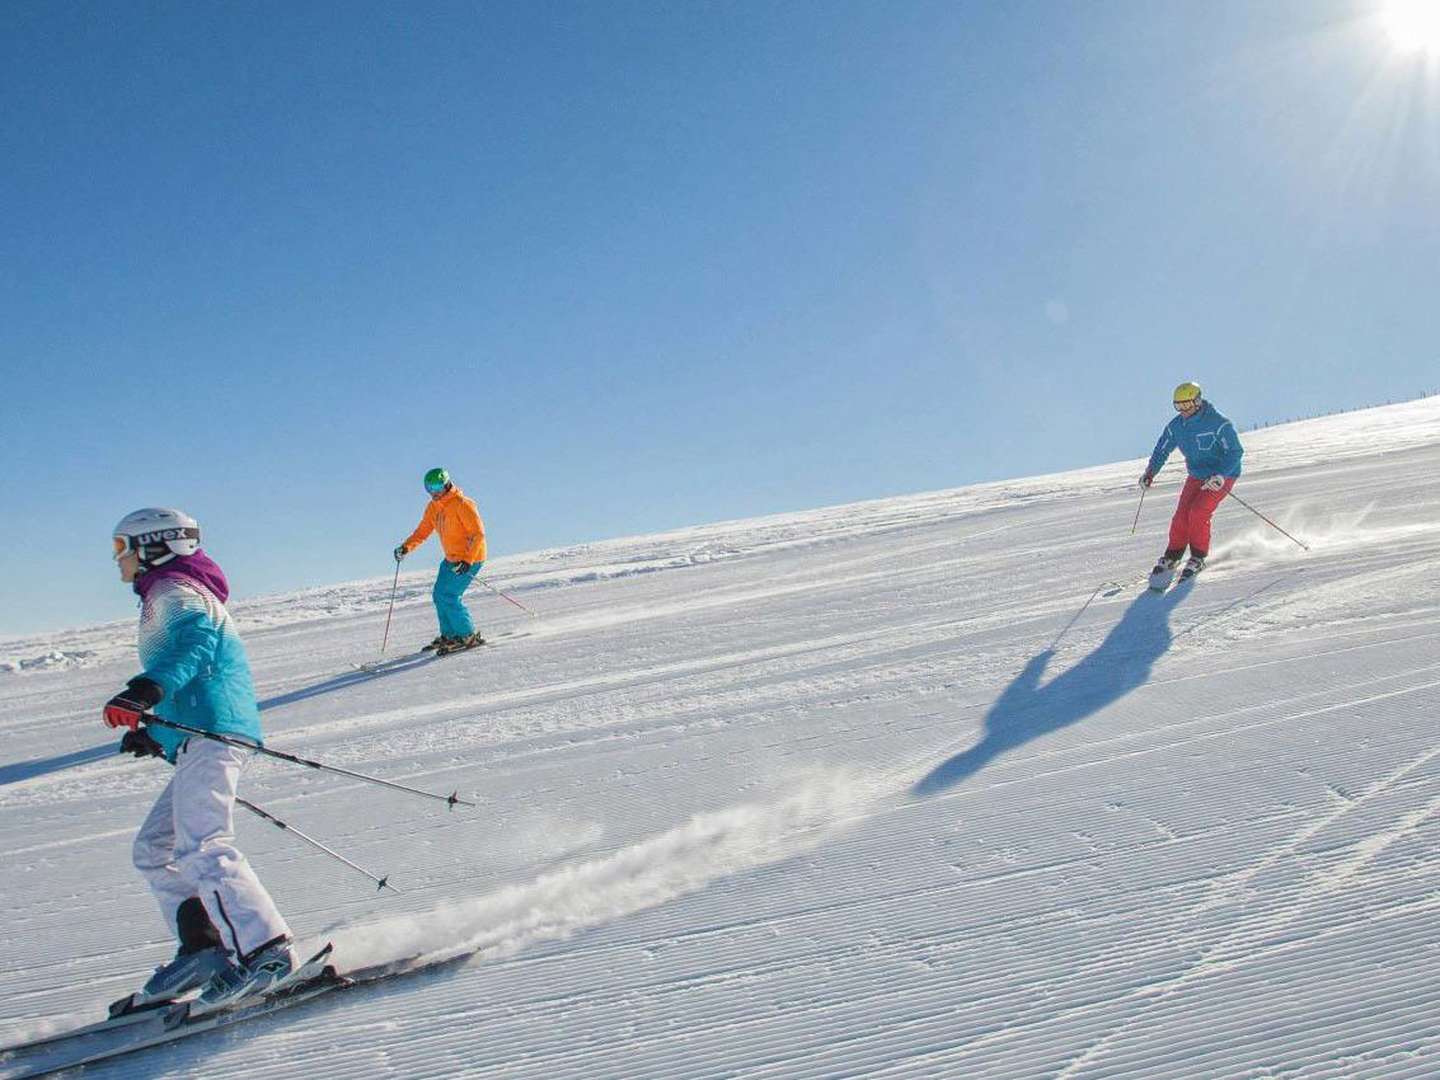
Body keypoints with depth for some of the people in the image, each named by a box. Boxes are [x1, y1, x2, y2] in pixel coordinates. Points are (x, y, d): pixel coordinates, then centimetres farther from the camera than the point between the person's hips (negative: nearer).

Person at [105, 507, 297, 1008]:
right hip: (200, 740, 11)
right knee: (154, 849, 12)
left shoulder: (172, 590, -1)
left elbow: (196, 639, -23)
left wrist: (147, 688, -38)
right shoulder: (173, 595, 31)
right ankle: (202, 948, 7)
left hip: (209, 734, -11)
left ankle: (267, 951, -22)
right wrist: (156, 736, 35)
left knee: (202, 847, -18)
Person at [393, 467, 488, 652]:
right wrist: (406, 547, -7)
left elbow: (478, 533, -21)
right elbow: (422, 531, 11)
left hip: (470, 558, -9)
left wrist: (467, 560, -28)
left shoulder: (462, 504, -19)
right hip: (451, 559, 9)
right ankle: (449, 635, 23)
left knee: (449, 597, -13)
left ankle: (469, 636, -2)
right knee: (439, 595, 9)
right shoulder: (433, 507, 6)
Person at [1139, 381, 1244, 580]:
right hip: (1196, 476, 6)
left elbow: (1235, 451, -22)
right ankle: (1171, 557, 11)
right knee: (1182, 515, -6)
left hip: (1221, 476, -6)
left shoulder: (1218, 423, -22)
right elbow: (1162, 450, 11)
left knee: (1198, 512, -20)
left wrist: (1220, 475, -34)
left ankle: (1198, 558, -5)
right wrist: (1150, 472, -1)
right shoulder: (1176, 426, -3)